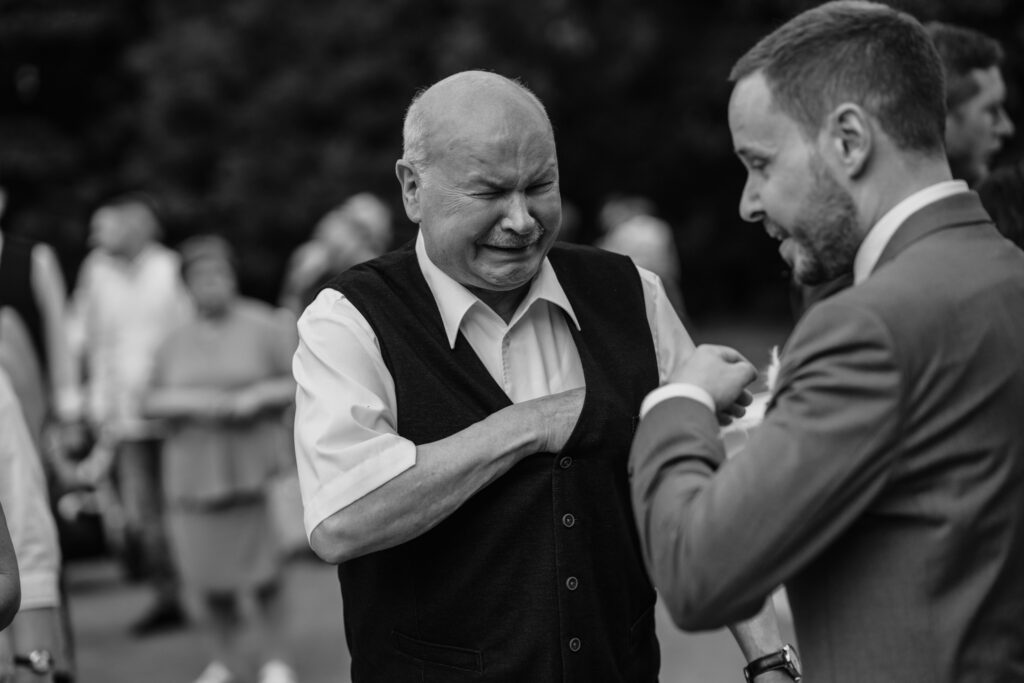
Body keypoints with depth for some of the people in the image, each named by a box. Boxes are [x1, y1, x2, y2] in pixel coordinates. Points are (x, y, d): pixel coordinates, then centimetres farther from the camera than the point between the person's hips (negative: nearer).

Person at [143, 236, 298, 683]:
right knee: (206, 571, 3)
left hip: (254, 462, -3)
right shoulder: (176, 343, 9)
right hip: (195, 472, 3)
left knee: (264, 568, -4)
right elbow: (150, 403, 6)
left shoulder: (264, 328, 0)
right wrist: (191, 401, -12)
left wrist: (259, 396, -16)